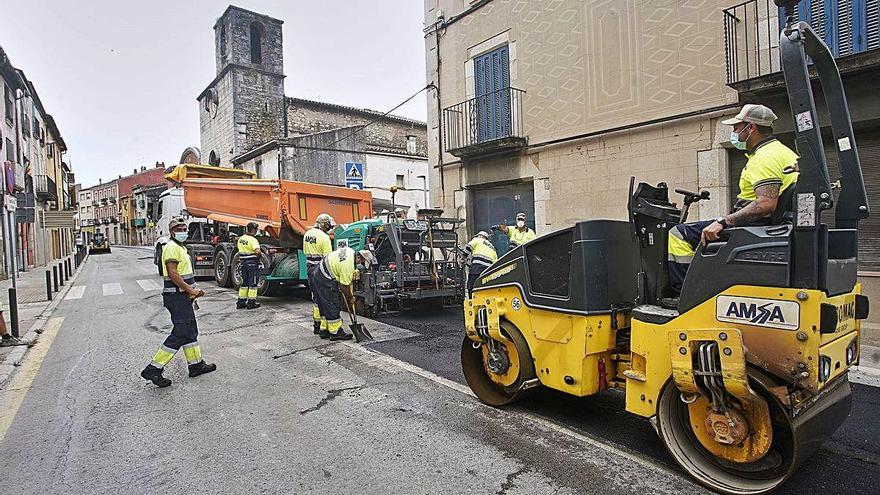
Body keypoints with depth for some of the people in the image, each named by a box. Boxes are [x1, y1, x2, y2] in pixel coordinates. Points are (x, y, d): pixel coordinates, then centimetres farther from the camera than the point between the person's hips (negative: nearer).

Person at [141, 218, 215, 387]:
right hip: (177, 297, -10)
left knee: (190, 331, 15)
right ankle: (153, 369, -3)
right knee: (180, 334, -9)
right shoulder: (172, 247, -13)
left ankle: (196, 365, 24)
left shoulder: (181, 247, 18)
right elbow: (173, 274, -23)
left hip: (183, 296, 10)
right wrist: (191, 290, -20)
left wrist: (192, 290, 9)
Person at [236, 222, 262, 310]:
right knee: (253, 283, 1)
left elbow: (239, 249, 17)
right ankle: (251, 302, 4)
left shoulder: (240, 239, 8)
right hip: (253, 263, -7)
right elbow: (257, 251, -30)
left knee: (244, 283, 16)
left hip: (244, 262, 7)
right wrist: (259, 256, -10)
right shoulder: (253, 240, -17)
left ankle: (241, 302, 19)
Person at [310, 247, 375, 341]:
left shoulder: (350, 251, 1)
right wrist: (350, 298, -2)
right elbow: (344, 286, -17)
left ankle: (324, 330, 25)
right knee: (332, 307, -3)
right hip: (324, 281, -10)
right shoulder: (349, 265, -25)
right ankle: (336, 333, 3)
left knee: (325, 306, 17)